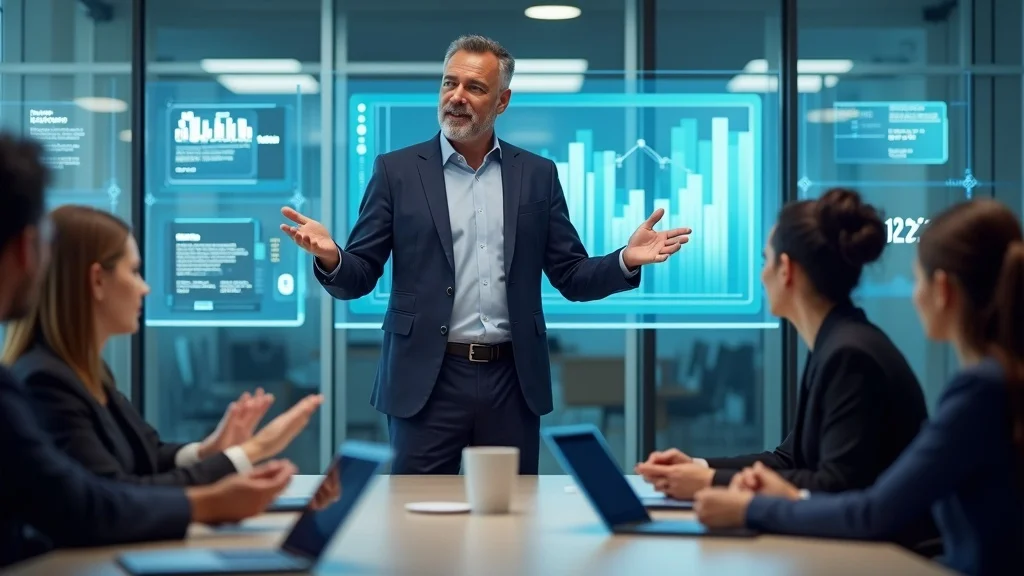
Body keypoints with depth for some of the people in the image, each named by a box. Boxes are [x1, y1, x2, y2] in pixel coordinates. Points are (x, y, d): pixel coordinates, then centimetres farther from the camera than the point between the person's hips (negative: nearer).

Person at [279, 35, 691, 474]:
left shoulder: (537, 174, 8)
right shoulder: (397, 170, 3)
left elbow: (572, 277, 8)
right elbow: (358, 279, 1)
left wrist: (626, 260, -11)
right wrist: (330, 258, -21)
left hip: (513, 379, 2)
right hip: (428, 380, -2)